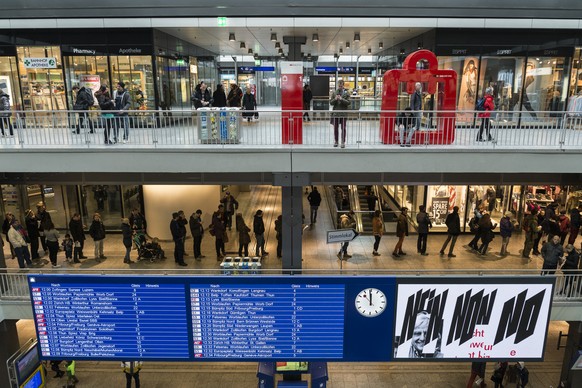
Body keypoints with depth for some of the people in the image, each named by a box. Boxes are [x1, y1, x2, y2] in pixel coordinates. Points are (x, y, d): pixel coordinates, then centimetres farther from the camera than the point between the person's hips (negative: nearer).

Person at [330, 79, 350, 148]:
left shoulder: (346, 93, 2)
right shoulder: (334, 92, 7)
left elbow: (348, 102, -5)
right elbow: (331, 102, 5)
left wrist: (342, 99, -18)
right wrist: (335, 99, -13)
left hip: (343, 113, -2)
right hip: (335, 113, 2)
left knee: (343, 128, 0)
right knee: (335, 128, 7)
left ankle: (343, 142, 6)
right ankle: (336, 141, 19)